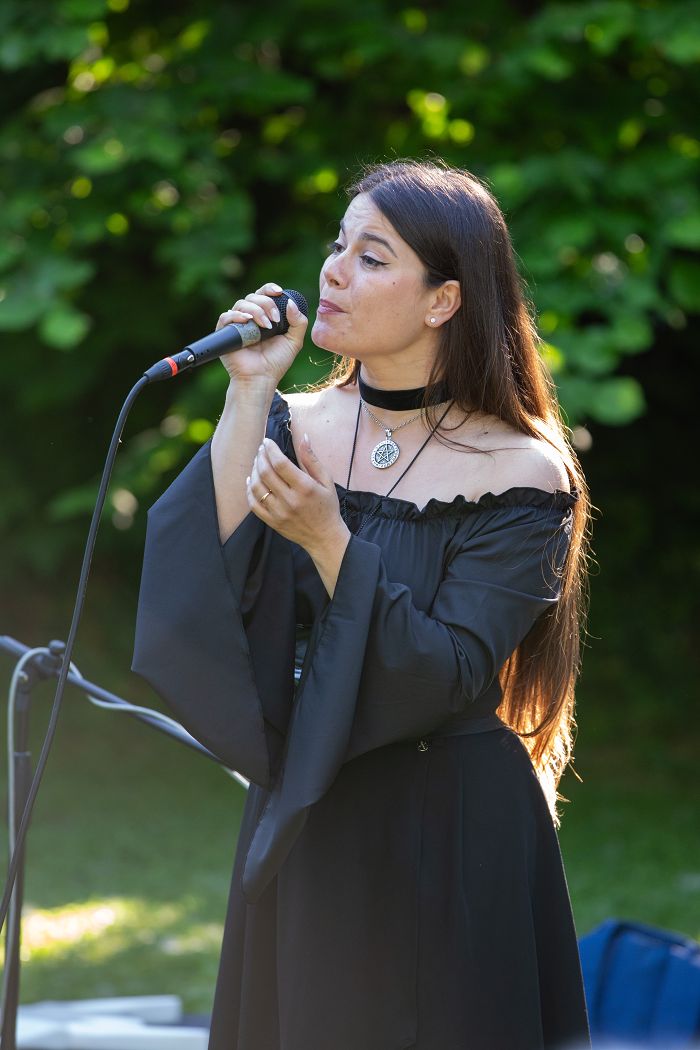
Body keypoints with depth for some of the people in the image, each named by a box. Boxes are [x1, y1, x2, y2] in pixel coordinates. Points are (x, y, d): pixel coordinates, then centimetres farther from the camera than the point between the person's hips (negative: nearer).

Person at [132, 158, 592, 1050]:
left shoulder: (519, 477, -13)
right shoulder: (295, 425, 1)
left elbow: (446, 681, -20)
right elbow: (217, 588, -13)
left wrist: (328, 540, -29)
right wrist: (247, 398, -15)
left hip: (450, 838, -5)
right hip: (302, 821, 5)